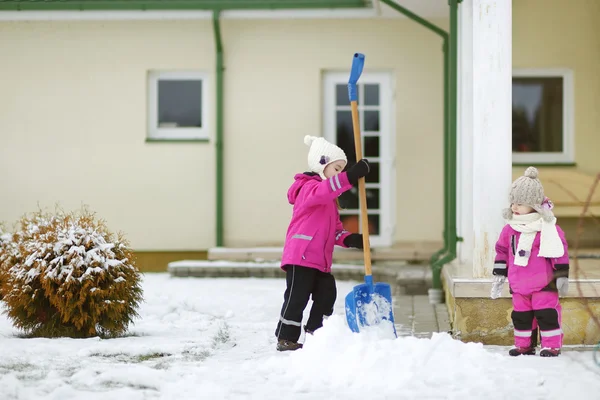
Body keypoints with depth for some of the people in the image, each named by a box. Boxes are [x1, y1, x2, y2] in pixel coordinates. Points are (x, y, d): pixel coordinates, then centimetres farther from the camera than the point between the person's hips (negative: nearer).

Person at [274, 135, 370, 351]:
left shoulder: (329, 198, 25)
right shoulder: (309, 187, -9)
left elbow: (335, 228, 24)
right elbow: (320, 192, -35)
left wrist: (349, 239, 2)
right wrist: (350, 177, -44)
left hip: (321, 259, 10)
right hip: (301, 255, -10)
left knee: (327, 295, 13)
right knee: (297, 297, -7)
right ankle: (286, 339, 0)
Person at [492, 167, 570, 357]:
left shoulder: (547, 227, -12)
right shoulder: (510, 228, 4)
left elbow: (559, 252, -8)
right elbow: (502, 250, 14)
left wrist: (562, 276, -7)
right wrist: (499, 275, 13)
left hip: (543, 284, -5)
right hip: (519, 285, 5)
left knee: (546, 314, -3)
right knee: (521, 316, 10)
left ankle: (551, 345, 6)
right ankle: (524, 344, 21)